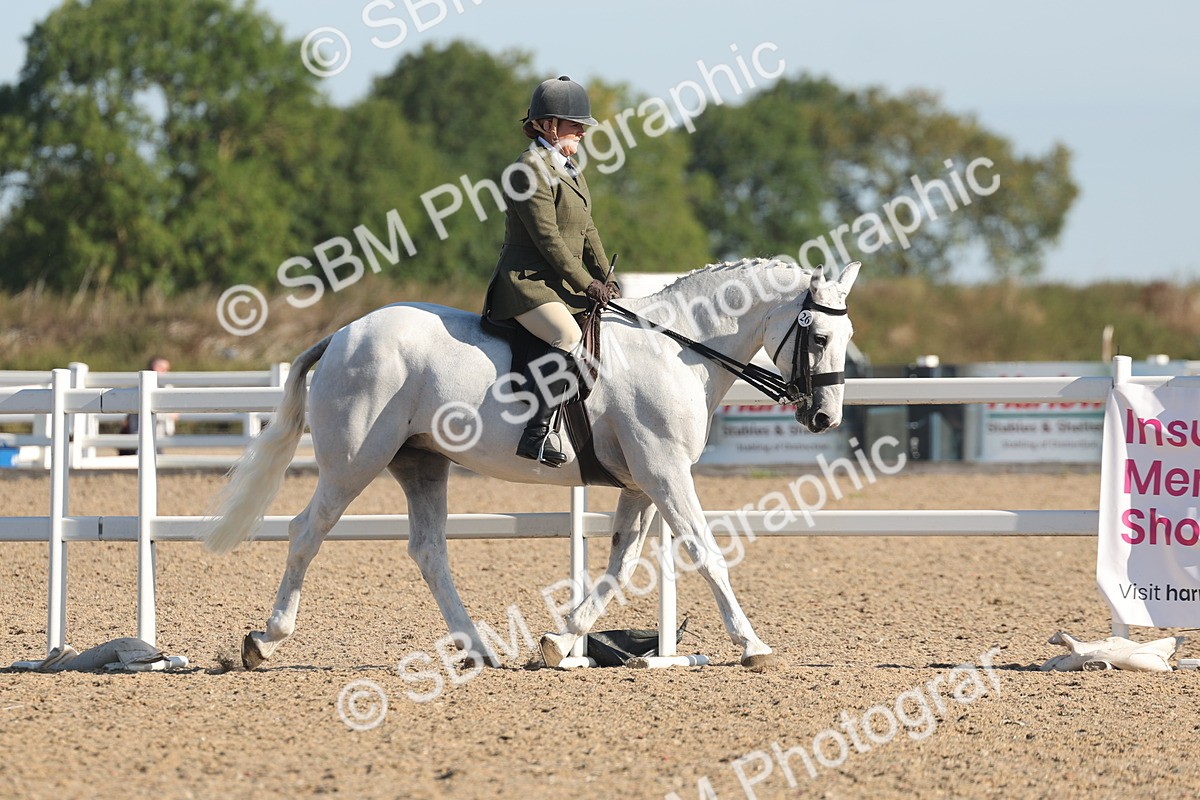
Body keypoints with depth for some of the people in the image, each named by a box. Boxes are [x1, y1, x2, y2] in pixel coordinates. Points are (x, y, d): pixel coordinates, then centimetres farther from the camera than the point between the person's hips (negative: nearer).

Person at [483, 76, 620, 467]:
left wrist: (605, 278, 9)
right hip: (527, 282, -11)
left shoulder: (570, 168, 18)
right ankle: (535, 432, -34)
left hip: (562, 284, 11)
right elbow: (548, 238, -18)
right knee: (569, 337, -31)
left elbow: (586, 230, 21)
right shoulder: (531, 169, -14)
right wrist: (587, 285, -15)